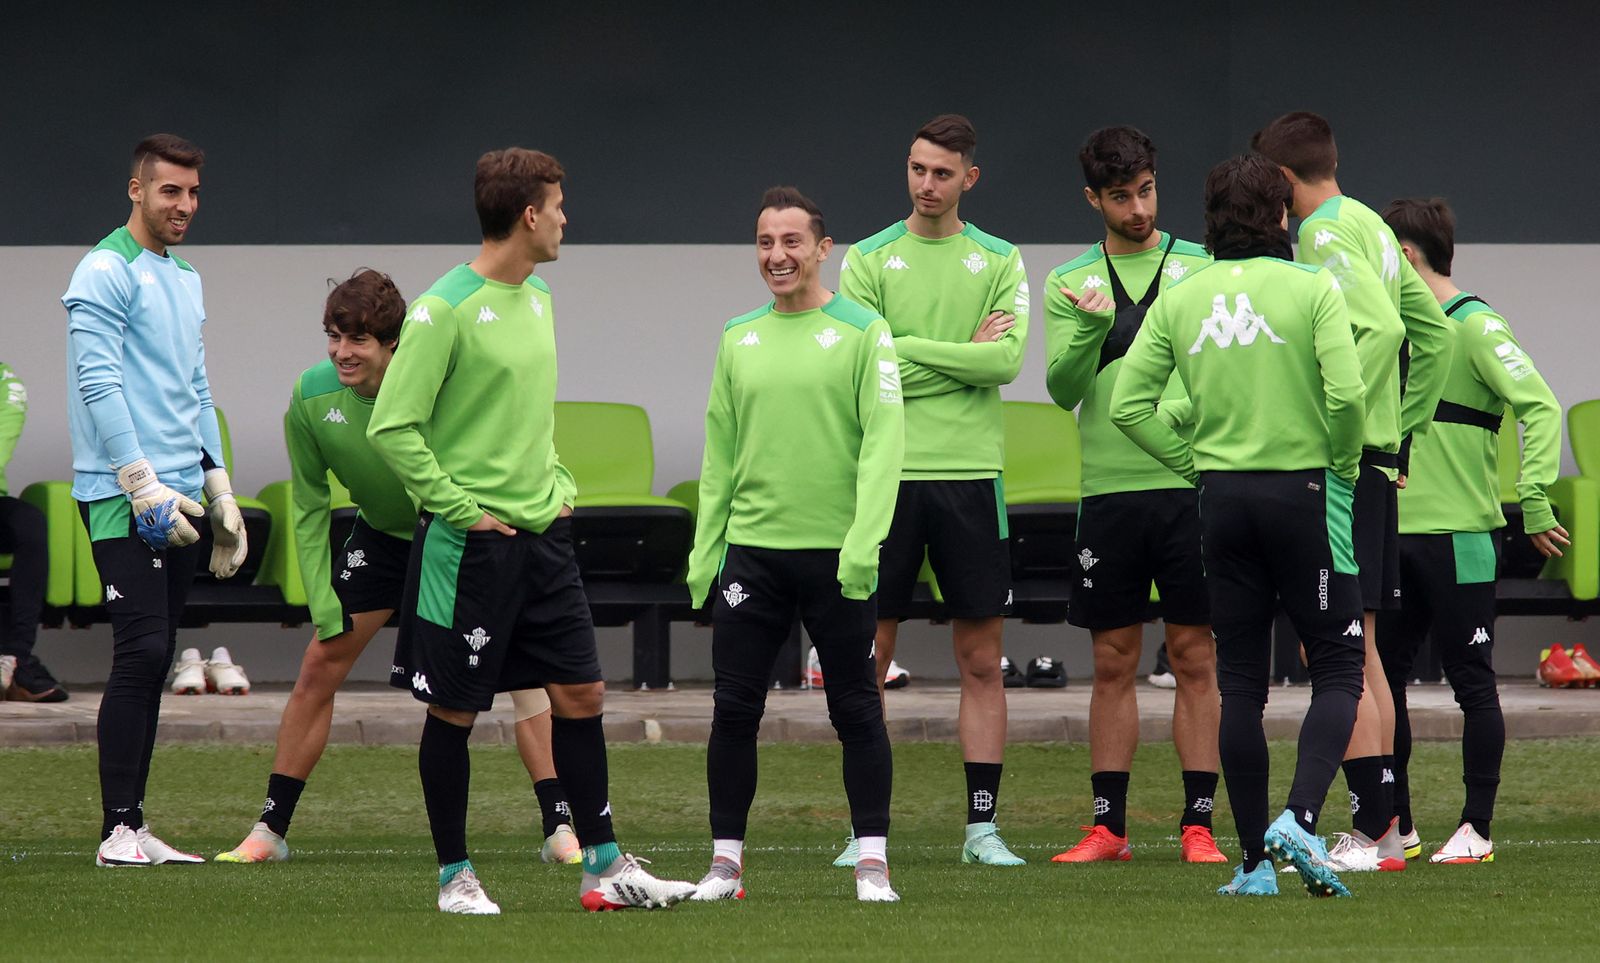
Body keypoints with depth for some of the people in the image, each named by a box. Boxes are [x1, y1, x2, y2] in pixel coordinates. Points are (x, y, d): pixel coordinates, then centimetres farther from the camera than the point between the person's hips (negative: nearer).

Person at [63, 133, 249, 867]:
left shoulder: (187, 280, 19)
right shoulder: (106, 274, -7)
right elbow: (100, 385, -15)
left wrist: (219, 489, 20)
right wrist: (143, 484, -20)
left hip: (176, 500, 8)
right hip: (123, 498, -8)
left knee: (153, 661, 7)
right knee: (141, 653, -13)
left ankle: (134, 826, 9)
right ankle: (118, 830, -12)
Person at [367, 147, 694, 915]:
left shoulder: (539, 299, 11)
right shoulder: (444, 310, -14)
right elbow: (392, 428, -16)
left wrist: (556, 487, 12)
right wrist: (462, 507, -17)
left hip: (541, 534, 7)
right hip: (468, 544, -7)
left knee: (581, 693, 6)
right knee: (454, 711, 2)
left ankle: (604, 865, 12)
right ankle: (455, 876, 12)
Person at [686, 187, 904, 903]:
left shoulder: (863, 333, -3)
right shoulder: (739, 340, 12)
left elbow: (883, 443, -9)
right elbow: (720, 455, 15)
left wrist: (864, 541, -18)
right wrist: (705, 550, 10)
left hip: (836, 555, -4)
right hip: (751, 549, 4)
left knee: (856, 709, 0)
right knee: (735, 709, 2)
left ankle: (873, 863, 6)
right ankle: (725, 862, 9)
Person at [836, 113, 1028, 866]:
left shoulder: (999, 261, 7)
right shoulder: (869, 260, 4)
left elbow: (1007, 360, -6)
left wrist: (911, 351, -8)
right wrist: (965, 354, -6)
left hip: (971, 473, 1)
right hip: (887, 472, -1)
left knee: (981, 661, 2)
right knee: (870, 656, 0)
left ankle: (983, 825, 8)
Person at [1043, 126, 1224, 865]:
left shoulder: (1200, 268, 5)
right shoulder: (1070, 284, 8)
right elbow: (1063, 390, -2)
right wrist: (1089, 330, -19)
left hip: (1190, 483, -1)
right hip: (1109, 491, 1)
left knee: (1196, 660, 0)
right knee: (1113, 664, 6)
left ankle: (1199, 823, 3)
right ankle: (1108, 825, 11)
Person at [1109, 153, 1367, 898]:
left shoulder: (1179, 300, 4)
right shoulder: (1312, 291, -7)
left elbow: (1128, 404, 0)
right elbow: (1346, 395, -17)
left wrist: (1191, 462, 10)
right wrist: (1344, 464, 0)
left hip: (1221, 496, 4)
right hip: (1303, 490, -4)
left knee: (1241, 683, 8)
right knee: (1337, 669, 4)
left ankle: (1255, 862, 8)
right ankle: (1299, 817, -16)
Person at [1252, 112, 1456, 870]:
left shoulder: (1326, 234, -12)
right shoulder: (1372, 227, 16)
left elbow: (1381, 328, -26)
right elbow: (1435, 333, 21)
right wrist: (1404, 429, 20)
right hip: (1377, 462, 10)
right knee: (1357, 651, 14)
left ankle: (1372, 831, -10)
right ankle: (1382, 826, 17)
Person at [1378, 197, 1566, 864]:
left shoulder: (1475, 327, -9)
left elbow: (1541, 408, -17)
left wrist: (1532, 499, -23)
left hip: (1458, 535, -8)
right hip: (1394, 536, 8)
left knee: (1471, 684, -1)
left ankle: (1476, 829, 4)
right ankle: (1395, 826, 14)